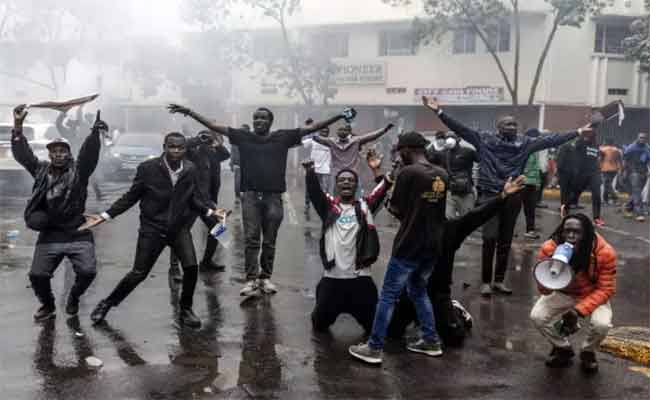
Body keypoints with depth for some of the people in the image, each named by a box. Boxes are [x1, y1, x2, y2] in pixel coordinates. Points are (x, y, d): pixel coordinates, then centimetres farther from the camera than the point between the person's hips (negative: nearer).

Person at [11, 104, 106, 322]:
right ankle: (48, 306, 26)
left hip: (78, 234, -2)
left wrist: (95, 132, -35)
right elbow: (23, 154, 3)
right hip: (49, 235, 2)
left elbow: (89, 153, -16)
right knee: (37, 275, -2)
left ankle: (73, 298, 20)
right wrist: (18, 125, -8)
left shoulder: (79, 170, -1)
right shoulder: (41, 170, 9)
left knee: (88, 271, -13)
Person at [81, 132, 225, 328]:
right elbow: (131, 197, -4)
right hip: (152, 228, -2)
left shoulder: (190, 169, -3)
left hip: (180, 227, 2)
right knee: (139, 273, 2)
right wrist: (104, 216, -8)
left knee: (191, 266, -15)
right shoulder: (148, 168, -12)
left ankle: (185, 310, 9)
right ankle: (107, 303, 26)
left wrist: (210, 211, -3)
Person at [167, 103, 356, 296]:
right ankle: (251, 279, 5)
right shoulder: (243, 137, 5)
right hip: (251, 195, 0)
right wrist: (190, 112, 1)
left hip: (274, 196, 0)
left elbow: (312, 128, 1)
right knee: (251, 239, 0)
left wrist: (340, 116, -3)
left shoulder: (283, 137, 3)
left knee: (269, 241, 8)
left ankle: (266, 277, 19)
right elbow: (213, 126, 5)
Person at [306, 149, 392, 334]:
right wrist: (311, 171, -25)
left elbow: (382, 192, -4)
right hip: (331, 278, 0)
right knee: (319, 324, 11)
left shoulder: (365, 207, 8)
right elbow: (314, 190, -8)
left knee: (374, 326, 9)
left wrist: (377, 171, -18)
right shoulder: (328, 206, 6)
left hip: (360, 278, 0)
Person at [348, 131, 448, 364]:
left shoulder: (408, 173, -13)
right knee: (418, 291, 23)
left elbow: (397, 210, -8)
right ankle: (432, 341, 25)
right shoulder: (443, 176, 7)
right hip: (433, 246, 7)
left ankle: (374, 348, 5)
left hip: (409, 246, -7)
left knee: (388, 295, 1)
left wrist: (388, 203, 13)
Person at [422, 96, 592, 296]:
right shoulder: (484, 140, -2)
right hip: (490, 195, -3)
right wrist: (439, 112, -13)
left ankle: (499, 280, 21)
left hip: (513, 197, 4)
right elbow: (460, 129, -6)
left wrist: (577, 132, 13)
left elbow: (551, 139, 11)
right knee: (490, 238, -10)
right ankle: (486, 281, 2)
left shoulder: (525, 143, 6)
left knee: (505, 241, 10)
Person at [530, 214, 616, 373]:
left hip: (592, 295, -1)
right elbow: (544, 290, -21)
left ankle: (588, 352, 7)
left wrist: (579, 310, -31)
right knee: (537, 316, -21)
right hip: (562, 293, 2)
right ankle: (563, 348, 11)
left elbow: (605, 289, -19)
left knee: (601, 324, -30)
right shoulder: (550, 248, -26)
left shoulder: (604, 252, -28)